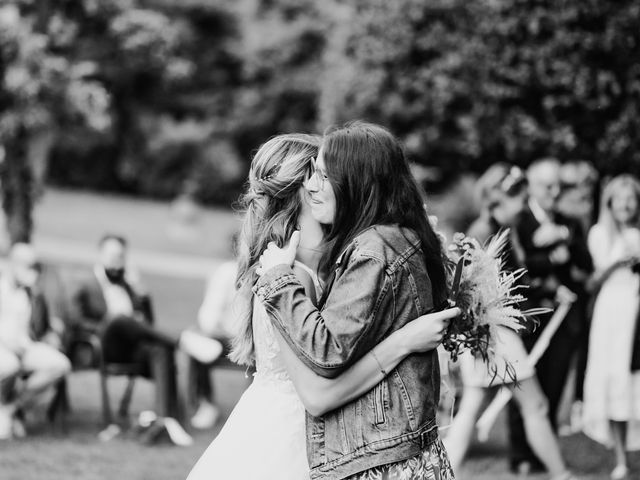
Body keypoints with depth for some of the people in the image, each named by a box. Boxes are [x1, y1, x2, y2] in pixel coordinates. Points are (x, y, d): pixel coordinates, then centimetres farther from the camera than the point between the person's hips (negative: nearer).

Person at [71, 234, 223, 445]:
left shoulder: (130, 286, 31)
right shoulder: (86, 289, 22)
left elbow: (148, 322, 23)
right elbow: (79, 321, 6)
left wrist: (140, 293, 9)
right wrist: (107, 327, -10)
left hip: (133, 348, 3)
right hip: (106, 347, -3)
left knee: (161, 352, -34)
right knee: (121, 320, -38)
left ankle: (168, 419, -47)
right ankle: (180, 341, -48)